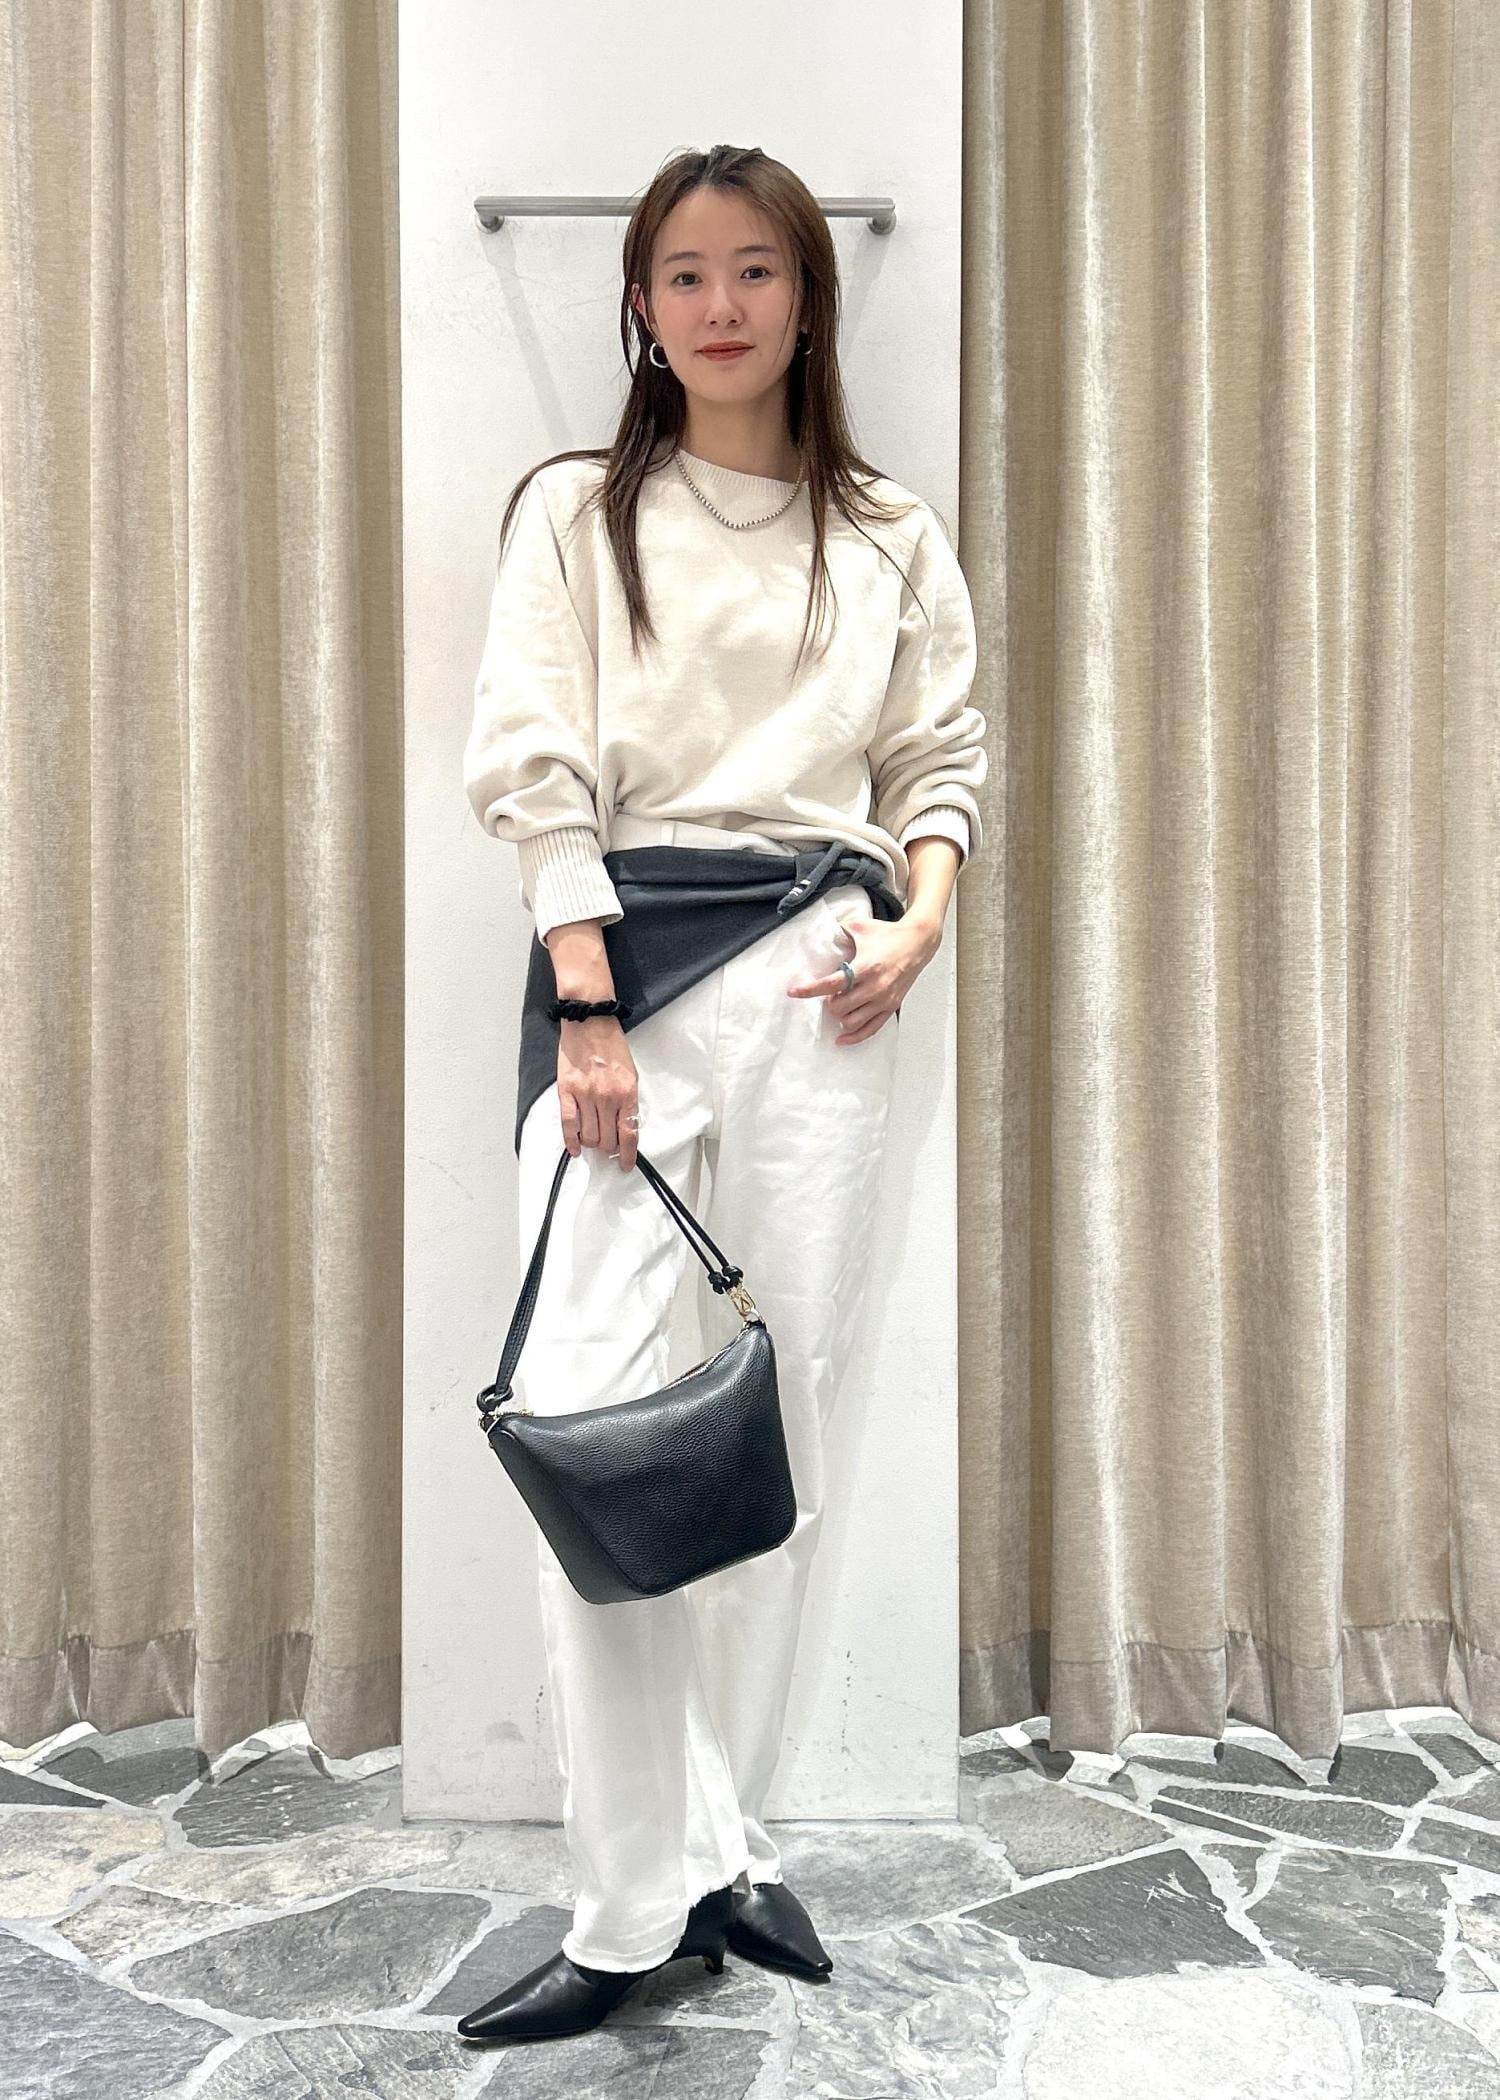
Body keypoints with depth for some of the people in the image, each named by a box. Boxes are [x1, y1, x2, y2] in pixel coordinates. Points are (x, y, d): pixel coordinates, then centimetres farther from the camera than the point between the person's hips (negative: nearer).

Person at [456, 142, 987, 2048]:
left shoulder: (891, 539, 16)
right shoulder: (573, 512, 10)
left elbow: (944, 761, 16)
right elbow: (533, 766, 0)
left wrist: (919, 923, -4)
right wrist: (589, 1007, -10)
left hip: (814, 967, 2)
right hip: (621, 953, -1)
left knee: (790, 1409, 2)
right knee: (592, 1421, -10)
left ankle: (724, 1850, 18)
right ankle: (641, 1901, 3)